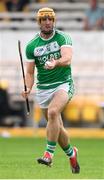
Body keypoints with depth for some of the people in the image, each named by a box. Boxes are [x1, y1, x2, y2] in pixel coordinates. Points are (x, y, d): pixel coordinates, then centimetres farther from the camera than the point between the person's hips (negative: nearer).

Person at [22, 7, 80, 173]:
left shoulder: (63, 38, -5)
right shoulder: (31, 46, 3)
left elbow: (67, 59, -22)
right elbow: (30, 72, 6)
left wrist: (55, 63, -43)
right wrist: (28, 88, -13)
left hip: (63, 84, -4)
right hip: (43, 89, 4)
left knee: (53, 112, -31)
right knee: (57, 127, 7)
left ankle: (49, 154, -30)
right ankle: (71, 153, 34)